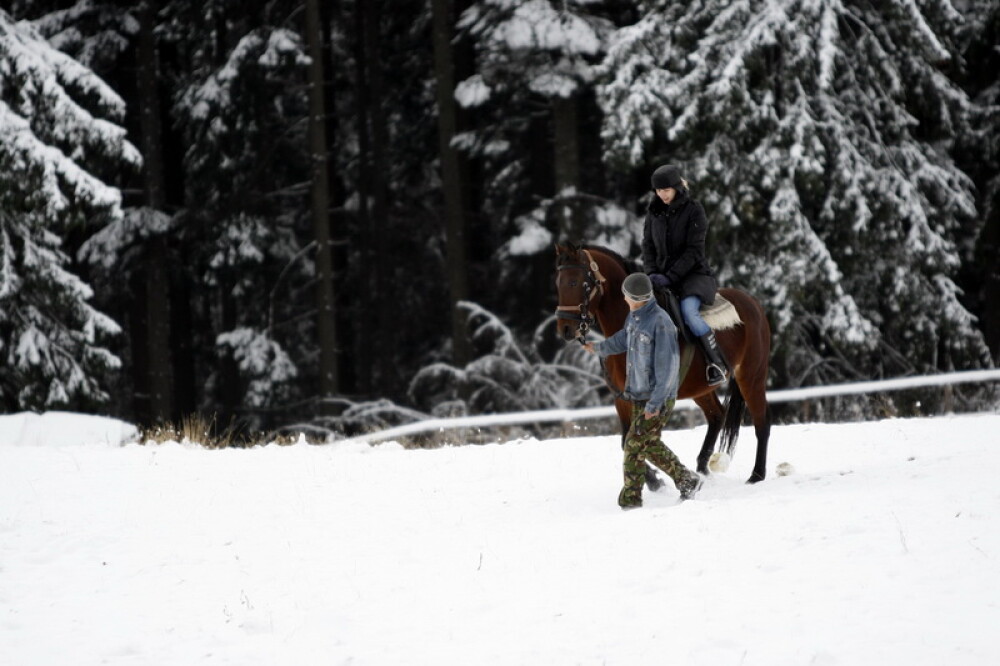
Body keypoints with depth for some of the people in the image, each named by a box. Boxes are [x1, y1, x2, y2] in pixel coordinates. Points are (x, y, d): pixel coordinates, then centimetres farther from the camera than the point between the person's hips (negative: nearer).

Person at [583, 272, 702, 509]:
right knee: (651, 445, 15)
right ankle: (686, 480, 27)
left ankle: (630, 500, 2)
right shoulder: (634, 317, 4)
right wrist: (600, 348, 44)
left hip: (657, 397, -9)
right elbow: (624, 338, 28)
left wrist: (655, 403, -24)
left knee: (635, 445, -6)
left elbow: (667, 367, -23)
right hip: (639, 394, 9)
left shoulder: (660, 323, -23)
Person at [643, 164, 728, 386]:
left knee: (688, 311, -32)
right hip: (663, 275, 6)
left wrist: (670, 277, -21)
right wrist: (652, 273, -9)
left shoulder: (693, 210, -9)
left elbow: (694, 251, -14)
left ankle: (717, 365, -24)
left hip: (692, 274, -6)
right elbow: (648, 246, 10)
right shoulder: (654, 212, 6)